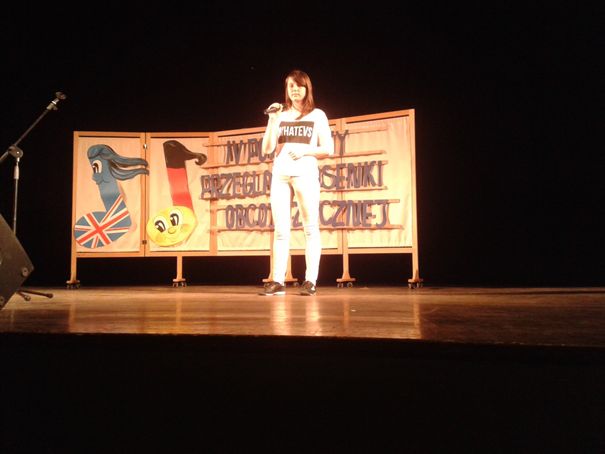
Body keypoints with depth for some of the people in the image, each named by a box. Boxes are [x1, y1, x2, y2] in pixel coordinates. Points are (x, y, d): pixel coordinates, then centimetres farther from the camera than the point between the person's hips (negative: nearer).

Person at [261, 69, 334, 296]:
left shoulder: (317, 115, 9)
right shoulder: (279, 114, 15)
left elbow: (328, 149, 4)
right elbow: (267, 149, 8)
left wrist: (304, 151, -10)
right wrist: (272, 120, -2)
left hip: (305, 173, -3)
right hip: (280, 174, 3)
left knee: (310, 227, -2)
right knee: (280, 230, 2)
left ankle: (310, 281, 0)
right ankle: (277, 281, 4)